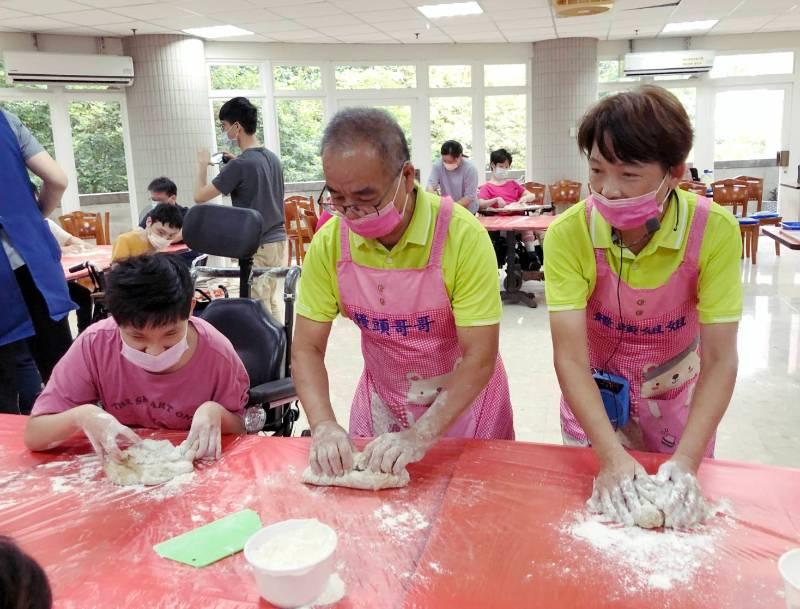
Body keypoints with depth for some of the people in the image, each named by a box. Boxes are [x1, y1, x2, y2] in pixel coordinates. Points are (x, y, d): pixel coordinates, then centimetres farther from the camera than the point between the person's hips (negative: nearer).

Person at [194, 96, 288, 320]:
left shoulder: (239, 165, -17)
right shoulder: (272, 157, 6)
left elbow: (200, 196, -11)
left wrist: (202, 165, 4)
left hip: (256, 246, -7)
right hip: (279, 240, 8)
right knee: (274, 300, 15)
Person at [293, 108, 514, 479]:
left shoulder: (462, 235, -26)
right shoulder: (329, 243, -16)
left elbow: (480, 358, -25)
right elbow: (306, 349, -10)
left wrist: (422, 435, -33)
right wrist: (323, 426, -26)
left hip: (464, 399, -2)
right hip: (381, 403, 3)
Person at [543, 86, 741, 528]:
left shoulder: (714, 231, -25)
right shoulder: (569, 234, -26)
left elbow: (719, 359, -23)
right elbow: (569, 357, -28)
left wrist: (687, 461, -32)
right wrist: (611, 456, -37)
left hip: (678, 397, 1)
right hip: (594, 396, 0)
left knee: (684, 508, 19)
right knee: (600, 509, 17)